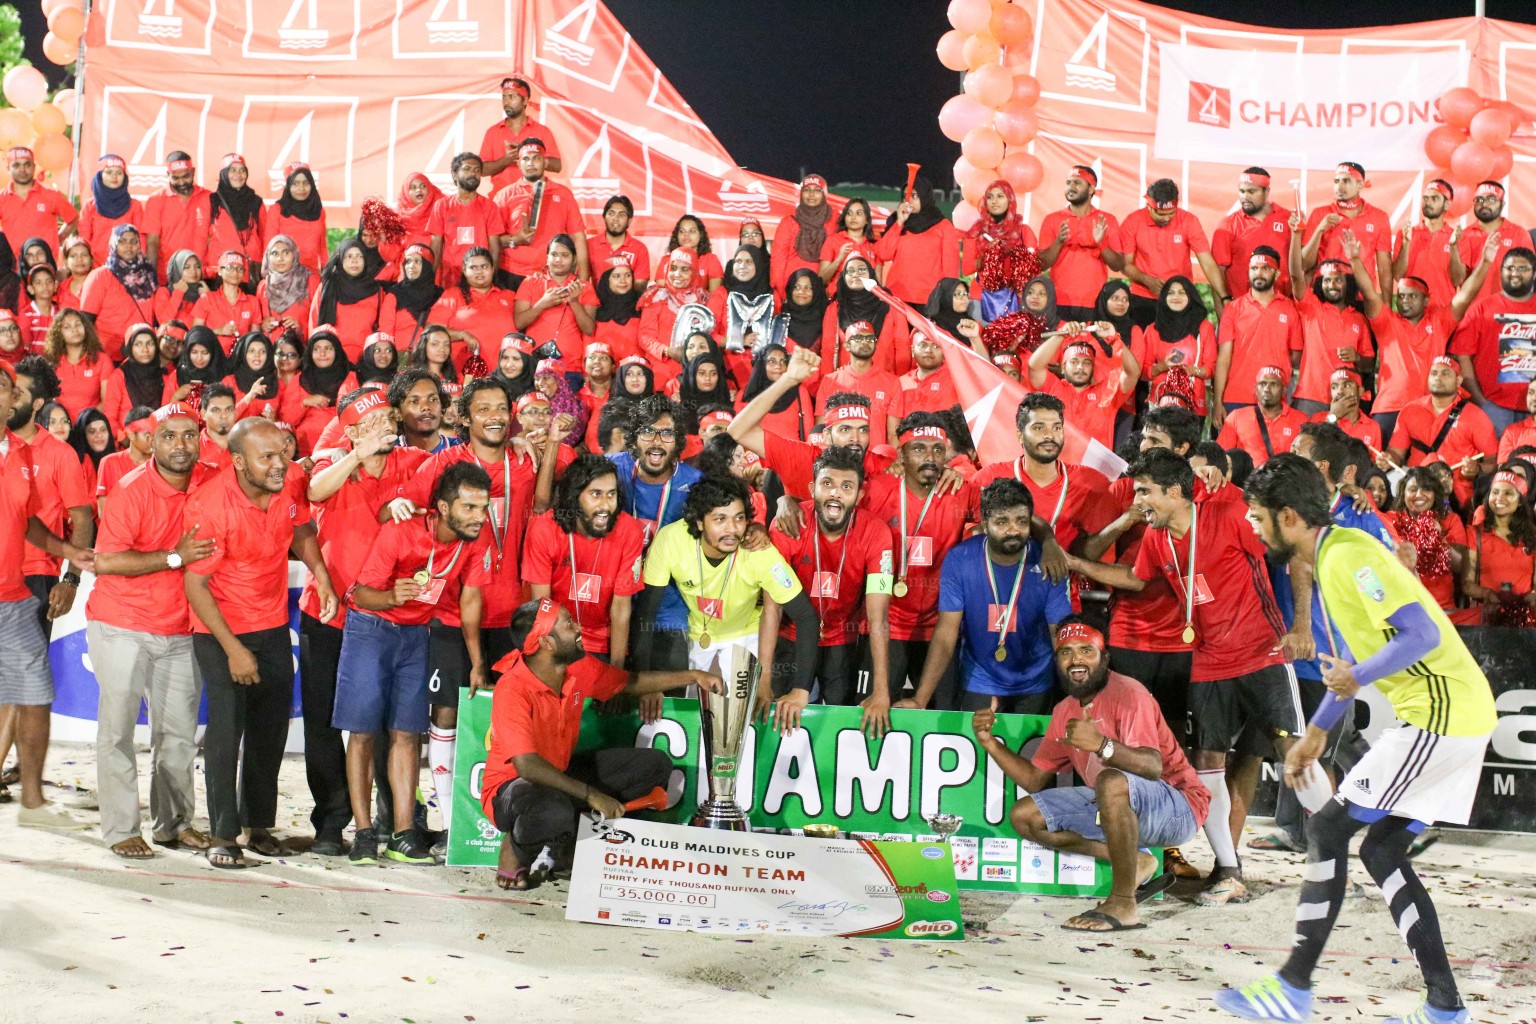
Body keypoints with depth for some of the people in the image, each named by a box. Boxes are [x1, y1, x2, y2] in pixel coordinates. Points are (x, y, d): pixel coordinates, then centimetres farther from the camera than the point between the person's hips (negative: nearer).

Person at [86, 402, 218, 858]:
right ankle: (120, 829, 4)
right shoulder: (132, 491, -14)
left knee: (179, 730, 8)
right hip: (121, 627, -4)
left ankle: (174, 823, 19)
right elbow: (106, 561, -19)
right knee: (118, 727, -2)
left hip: (180, 630, 4)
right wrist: (174, 558, -23)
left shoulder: (212, 482, -1)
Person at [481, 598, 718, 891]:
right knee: (555, 810, -44)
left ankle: (564, 838, -4)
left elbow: (630, 683, 12)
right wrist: (591, 795, -35)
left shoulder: (578, 669, -6)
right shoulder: (512, 690, -28)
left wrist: (691, 676, 2)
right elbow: (527, 766, -35)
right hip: (512, 785, -8)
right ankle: (515, 849, -6)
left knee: (655, 765, 0)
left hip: (562, 773, 8)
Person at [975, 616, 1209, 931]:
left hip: (1178, 808, -8)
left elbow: (1153, 767, -31)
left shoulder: (1126, 693, -18)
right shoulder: (1065, 711, 7)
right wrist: (989, 741, 0)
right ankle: (1134, 863, -2)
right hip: (1115, 808, 8)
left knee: (1113, 781, -39)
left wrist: (1102, 745, -48)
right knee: (1024, 816, -1)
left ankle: (1123, 905, -28)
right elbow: (1037, 780, 11)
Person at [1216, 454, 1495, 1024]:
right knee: (1382, 851, 12)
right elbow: (1355, 658, 26)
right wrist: (1316, 733, 28)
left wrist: (1358, 677, -30)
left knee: (1328, 829, -6)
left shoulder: (1348, 554, -15)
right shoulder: (1328, 562, 16)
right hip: (1446, 717, 10)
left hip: (1440, 715, -10)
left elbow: (1422, 634, -23)